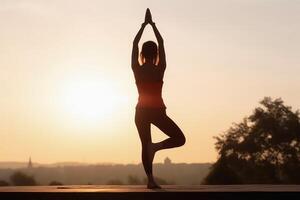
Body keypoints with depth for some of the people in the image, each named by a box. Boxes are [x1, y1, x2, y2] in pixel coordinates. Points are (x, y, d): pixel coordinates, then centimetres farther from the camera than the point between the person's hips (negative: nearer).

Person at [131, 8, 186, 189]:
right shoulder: (160, 69, -6)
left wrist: (144, 25, 14)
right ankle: (156, 146, -19)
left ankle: (151, 180, 3)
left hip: (141, 111, 3)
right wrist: (152, 24, 11)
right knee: (180, 139, 7)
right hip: (157, 111, -3)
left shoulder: (137, 69, -3)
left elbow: (135, 43, 6)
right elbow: (162, 42, 3)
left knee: (145, 146, 12)